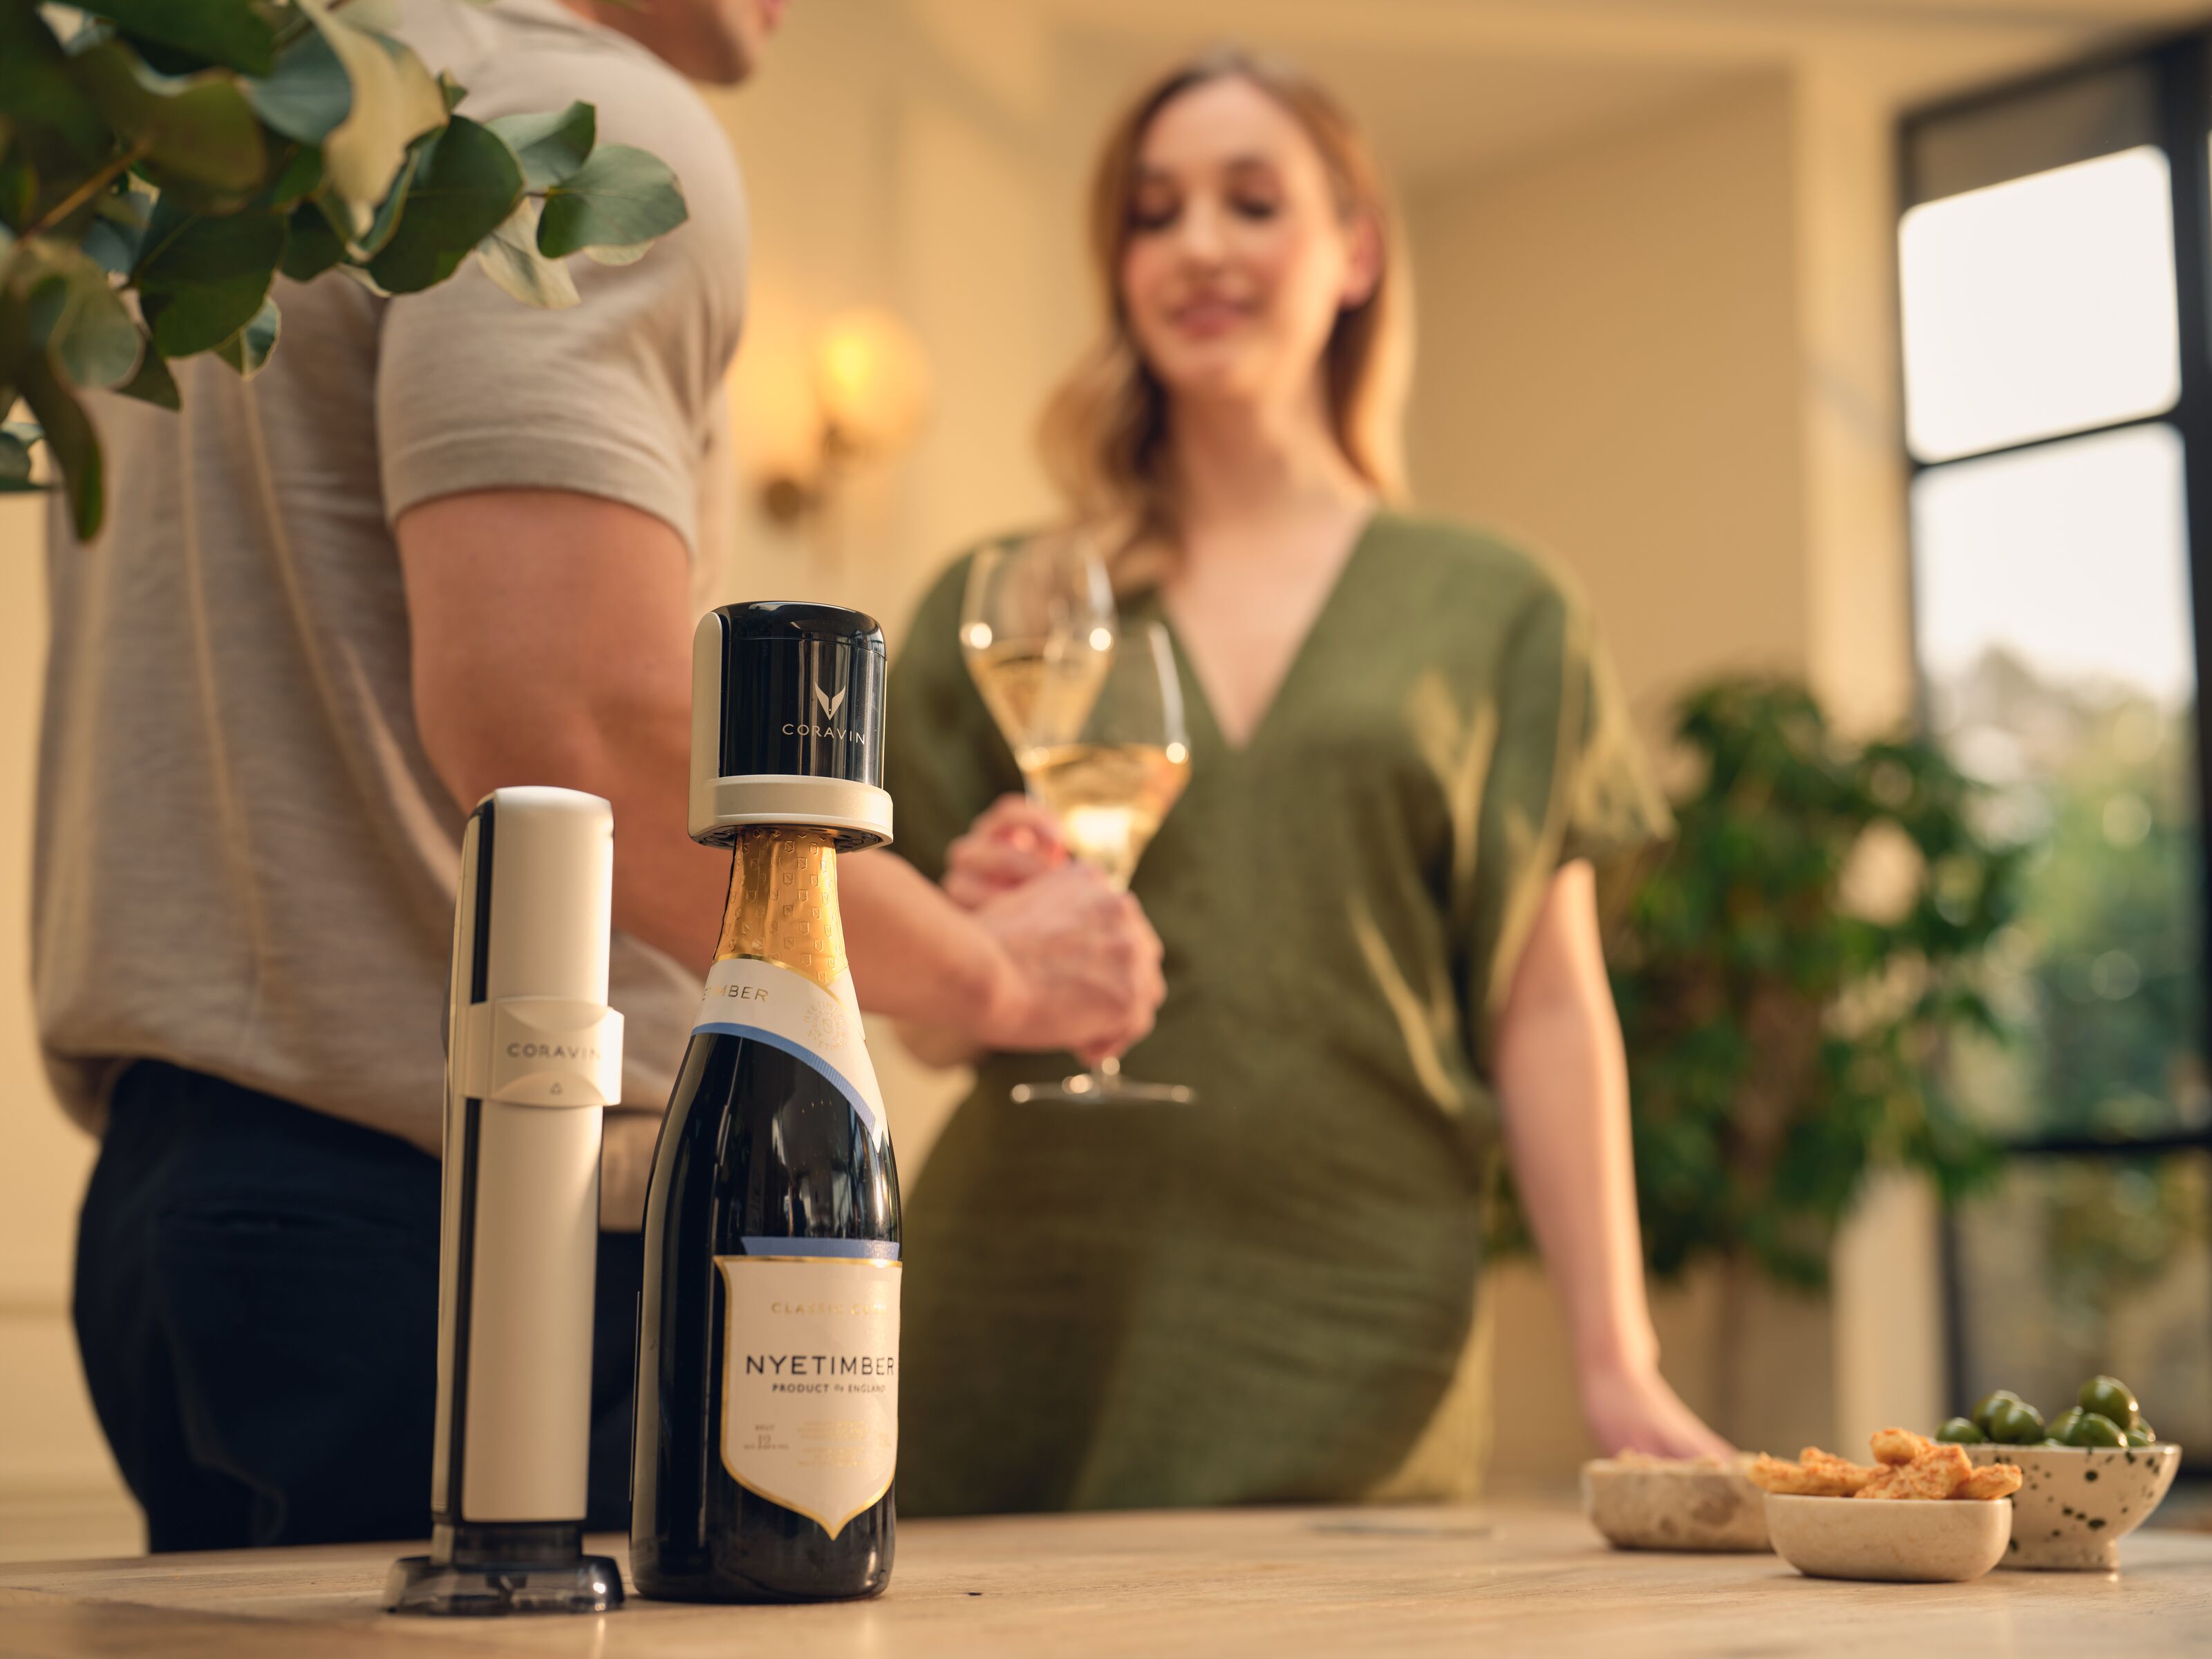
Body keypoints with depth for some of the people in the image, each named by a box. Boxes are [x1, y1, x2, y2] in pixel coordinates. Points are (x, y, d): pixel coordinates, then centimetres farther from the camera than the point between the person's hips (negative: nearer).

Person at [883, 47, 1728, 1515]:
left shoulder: (1493, 615, 8)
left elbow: (1546, 1008, 4)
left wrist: (1617, 1366, -4)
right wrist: (983, 929, -12)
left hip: (1346, 1351, 0)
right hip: (1026, 1322, 1)